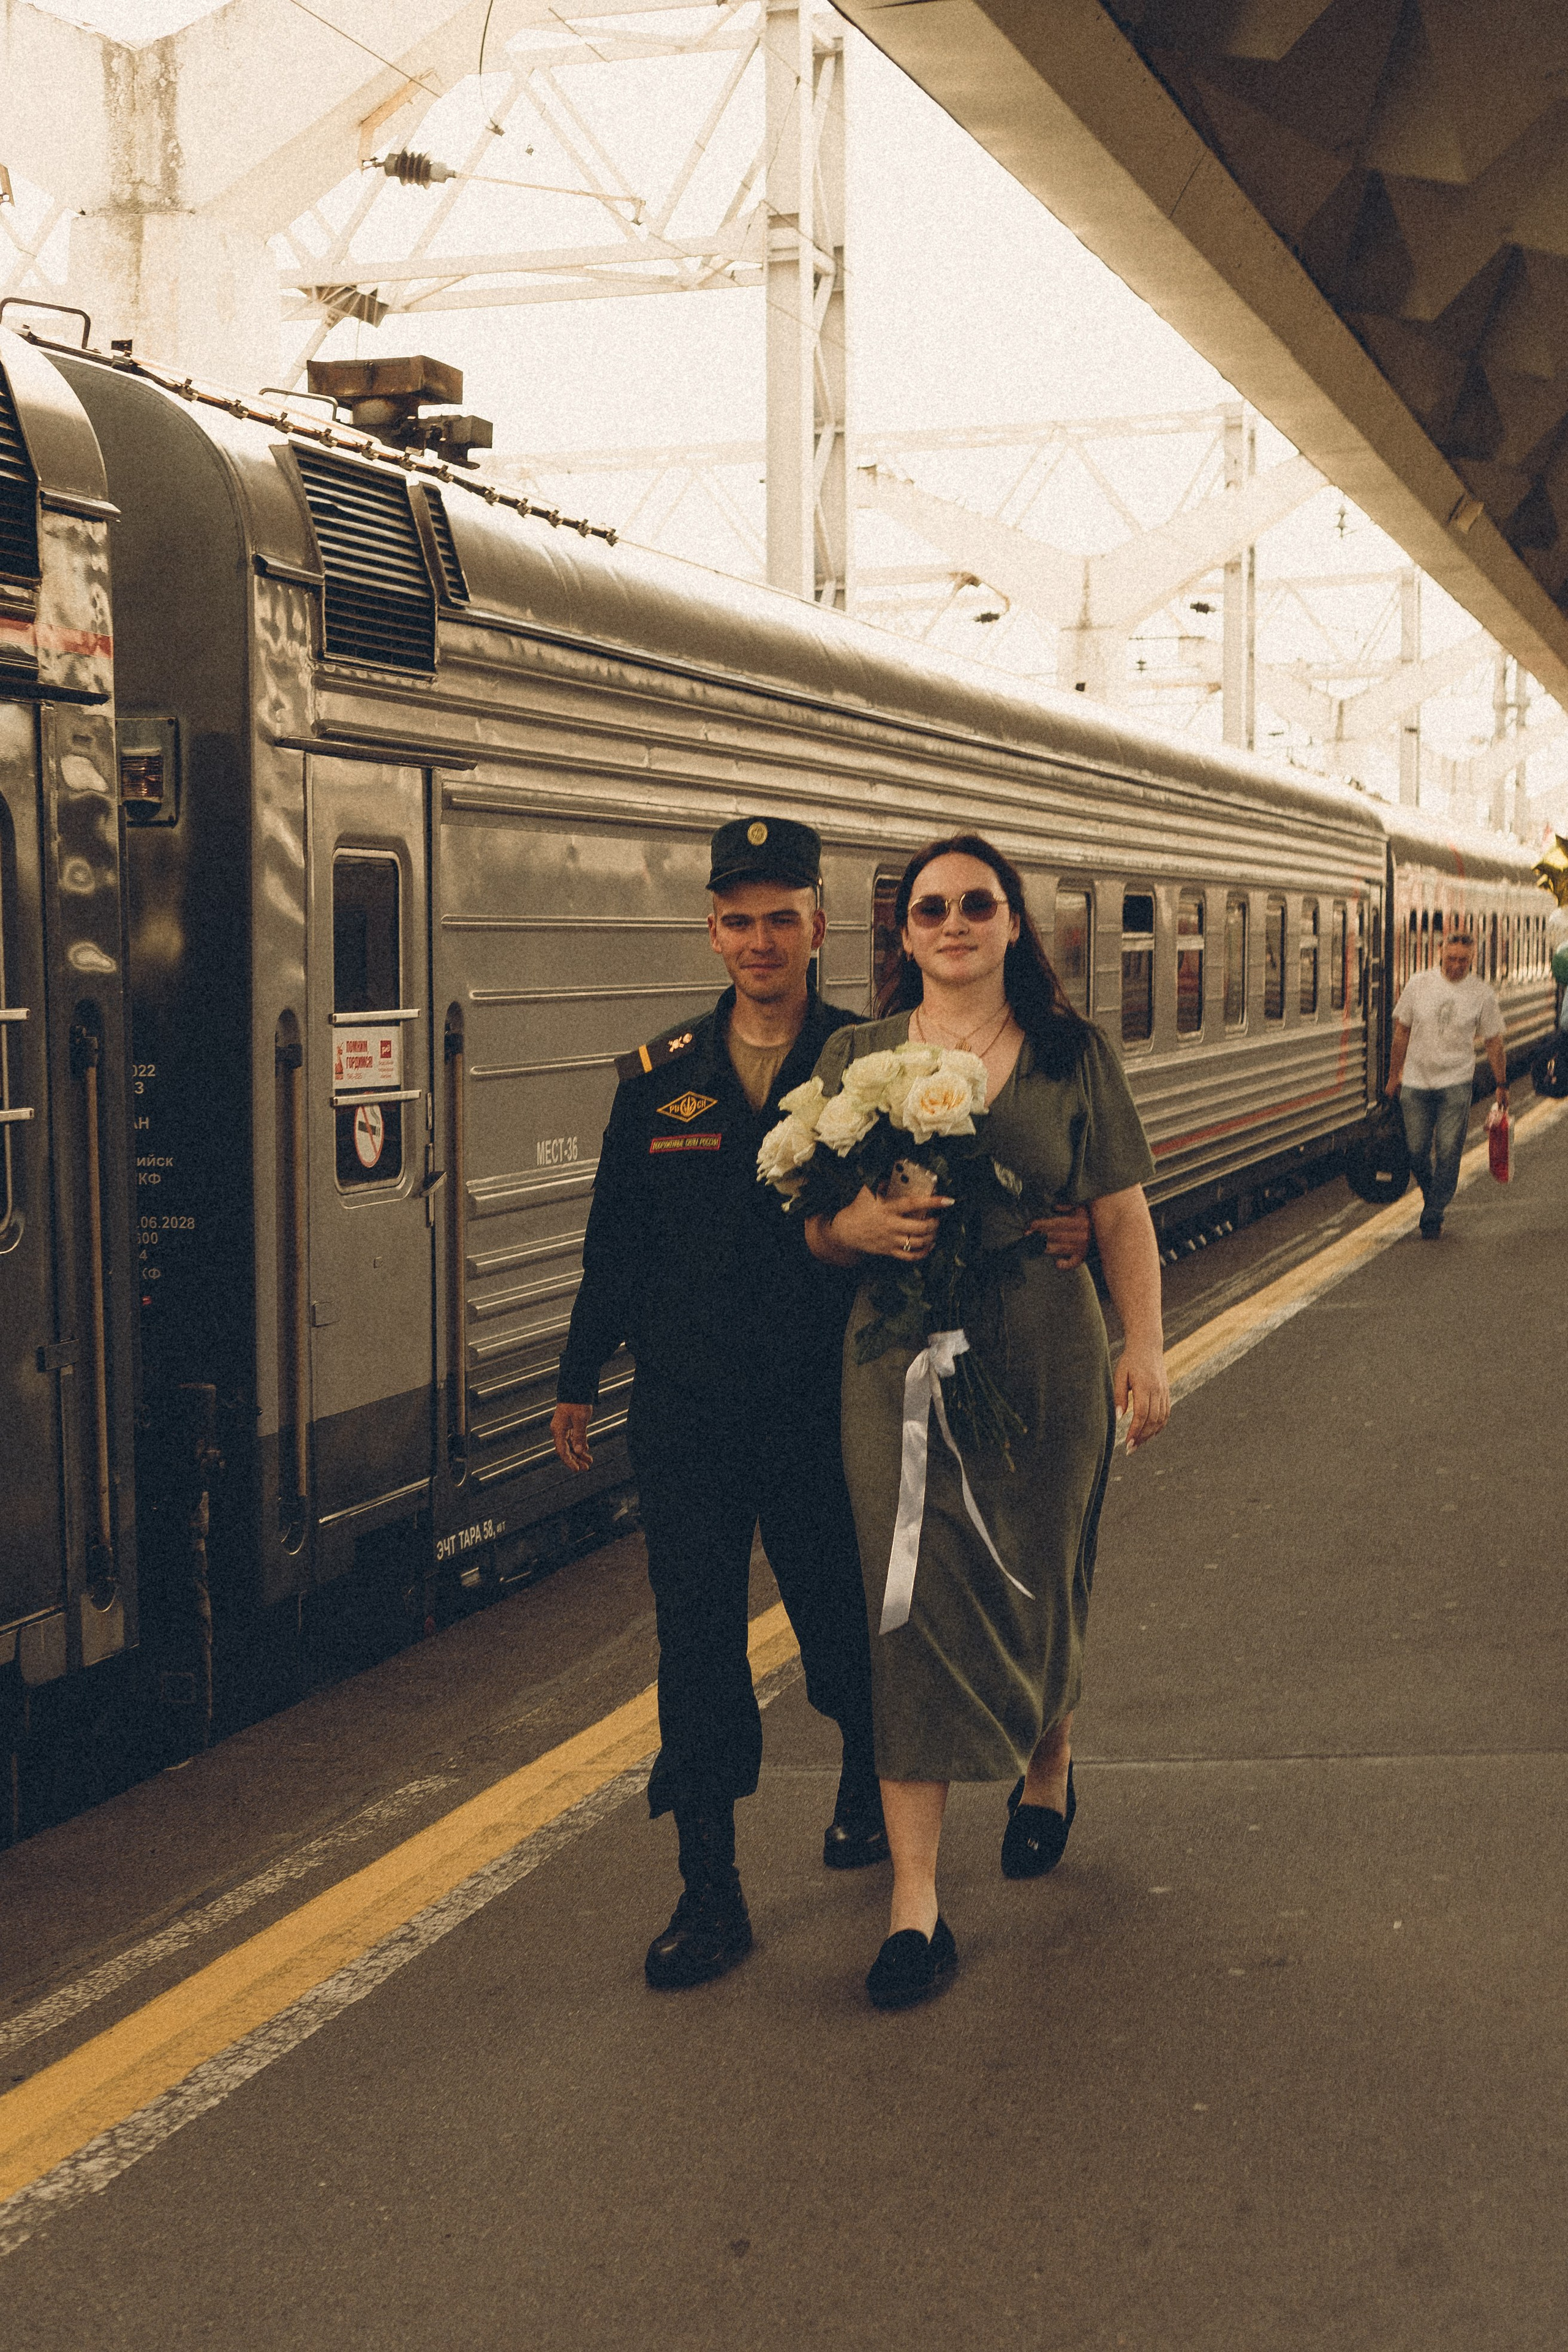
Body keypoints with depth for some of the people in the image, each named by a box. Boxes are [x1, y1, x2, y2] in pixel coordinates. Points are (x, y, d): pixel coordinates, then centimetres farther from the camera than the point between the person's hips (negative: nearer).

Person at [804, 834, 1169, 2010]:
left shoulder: (1072, 1053, 5)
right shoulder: (856, 1056, 6)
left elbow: (1122, 1214, 5)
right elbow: (814, 1227, 7)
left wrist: (1146, 1347, -4)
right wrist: (859, 1226, -15)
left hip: (1045, 1362, 0)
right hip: (900, 1366, 0)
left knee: (1036, 1591, 13)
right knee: (915, 1606, -4)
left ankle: (1049, 1765, 47)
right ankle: (916, 1902, -1)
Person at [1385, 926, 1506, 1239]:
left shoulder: (1482, 995, -3)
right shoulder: (1418, 984, 1)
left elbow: (1494, 1042, 5)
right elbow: (1402, 1033, 9)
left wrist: (1502, 1085, 5)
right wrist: (1394, 1077, 11)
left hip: (1456, 1083, -2)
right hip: (1416, 1083, 2)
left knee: (1448, 1152, -8)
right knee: (1417, 1151, 3)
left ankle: (1433, 1215, 3)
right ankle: (1431, 1196, 30)